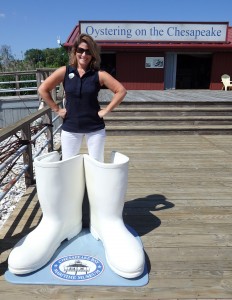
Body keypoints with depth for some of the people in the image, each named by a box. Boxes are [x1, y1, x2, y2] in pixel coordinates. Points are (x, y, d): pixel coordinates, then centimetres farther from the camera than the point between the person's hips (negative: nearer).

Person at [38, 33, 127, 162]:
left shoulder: (99, 74, -6)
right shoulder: (64, 71, -3)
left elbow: (121, 91, -6)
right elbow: (43, 89, 2)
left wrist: (106, 110, -9)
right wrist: (57, 109, -2)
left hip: (95, 128, -1)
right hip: (70, 127, 1)